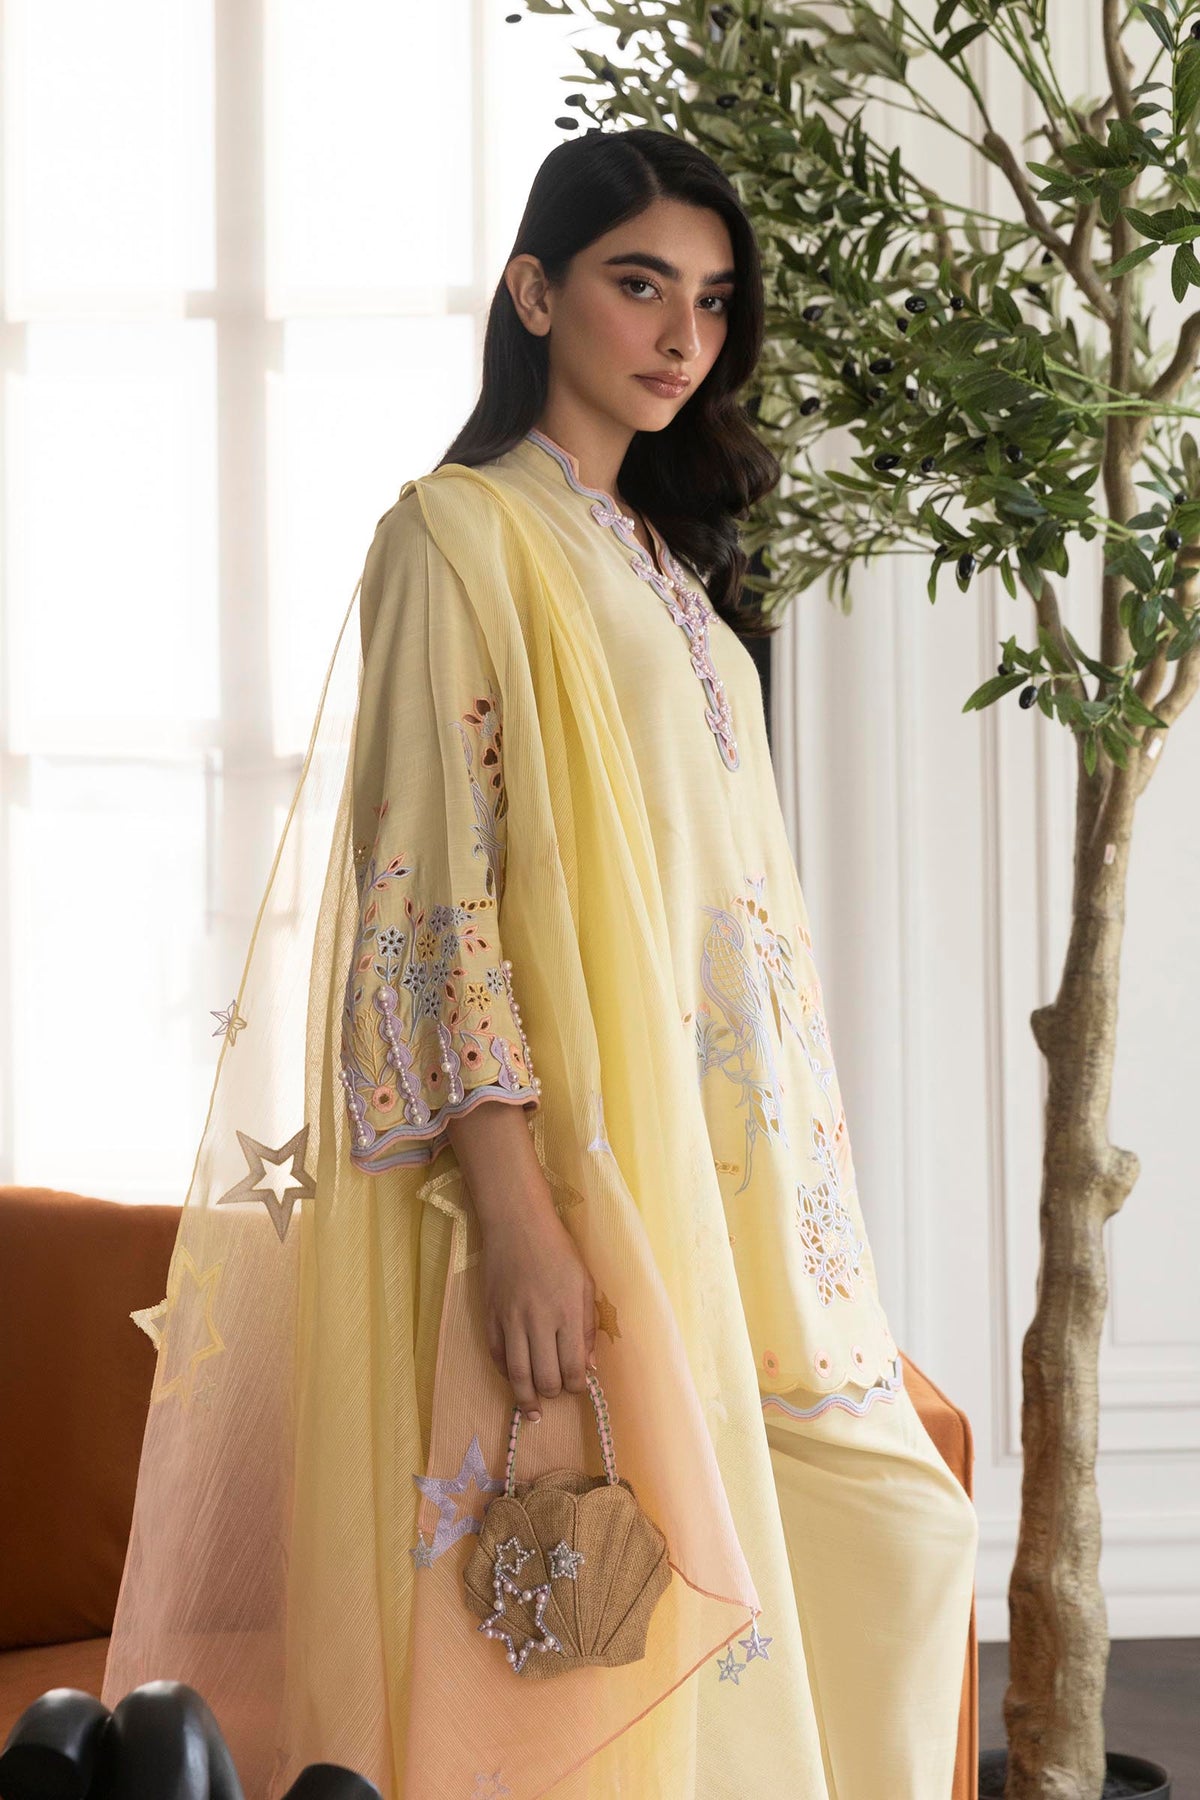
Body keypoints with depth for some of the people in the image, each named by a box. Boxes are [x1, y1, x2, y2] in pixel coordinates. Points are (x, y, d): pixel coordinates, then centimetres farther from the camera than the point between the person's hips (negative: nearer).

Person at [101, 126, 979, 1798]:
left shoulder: (664, 563, 18)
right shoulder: (465, 533, -6)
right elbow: (436, 888, -15)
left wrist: (789, 1200, 16)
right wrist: (515, 1211, -23)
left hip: (714, 1181, 8)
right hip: (565, 1173, -8)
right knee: (571, 1632, -5)